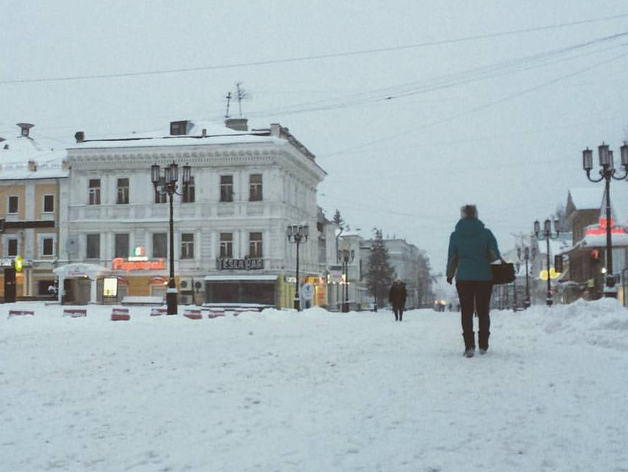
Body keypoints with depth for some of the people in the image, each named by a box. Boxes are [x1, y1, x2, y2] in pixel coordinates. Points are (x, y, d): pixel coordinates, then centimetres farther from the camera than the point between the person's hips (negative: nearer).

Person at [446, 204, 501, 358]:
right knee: (483, 311, 10)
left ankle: (469, 346, -6)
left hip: (463, 278, 0)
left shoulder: (455, 235, 1)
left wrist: (449, 276, 17)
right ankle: (483, 345, 12)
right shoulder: (486, 233, -1)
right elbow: (495, 255, 0)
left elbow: (452, 257, 6)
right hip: (484, 277, 0)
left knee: (466, 312, 3)